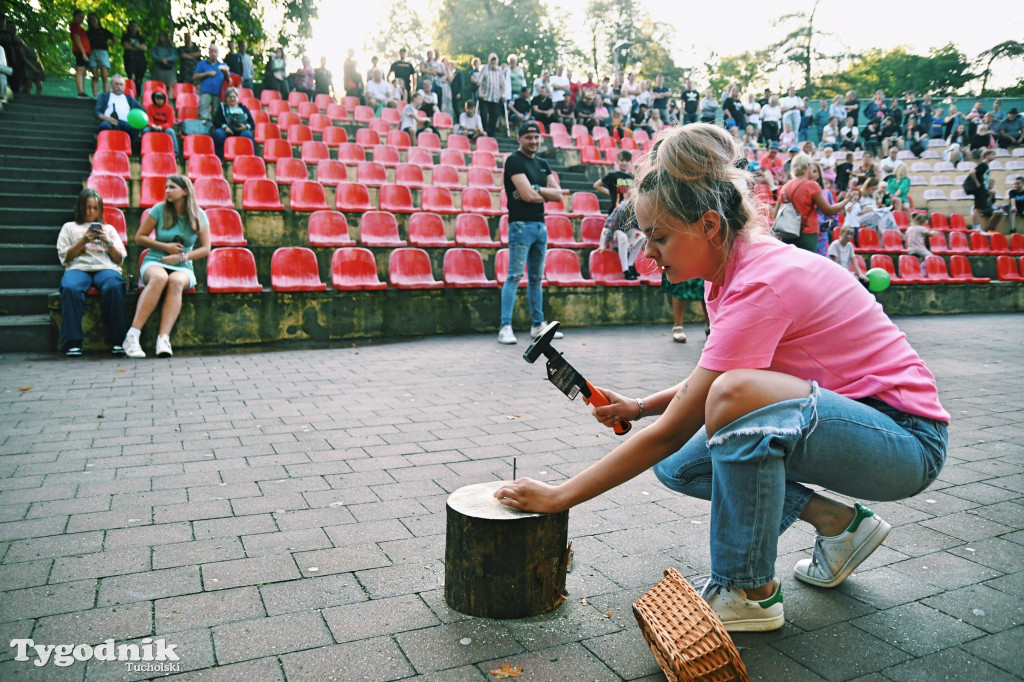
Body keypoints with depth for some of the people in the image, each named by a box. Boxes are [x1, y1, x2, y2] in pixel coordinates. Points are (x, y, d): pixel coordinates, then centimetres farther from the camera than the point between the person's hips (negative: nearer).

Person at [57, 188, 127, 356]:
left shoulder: (108, 228, 29)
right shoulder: (69, 227, 27)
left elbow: (120, 259, 19)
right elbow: (64, 257, 13)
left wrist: (108, 241, 2)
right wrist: (83, 241, 0)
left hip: (105, 267, 0)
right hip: (78, 267, 0)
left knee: (114, 287, -38)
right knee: (70, 288, -38)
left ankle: (117, 341, -36)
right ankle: (73, 342, -33)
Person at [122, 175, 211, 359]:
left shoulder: (199, 215, 5)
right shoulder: (159, 209, 3)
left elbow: (205, 249, 3)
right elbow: (139, 238, 7)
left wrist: (182, 256, -10)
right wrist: (165, 246, -5)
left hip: (183, 267, 1)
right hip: (155, 261, -1)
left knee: (176, 281, -37)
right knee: (159, 278, -38)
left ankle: (163, 338, -46)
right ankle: (132, 336, -40)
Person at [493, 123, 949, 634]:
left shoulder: (760, 285, -27)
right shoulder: (730, 270, 0)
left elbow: (669, 432, -26)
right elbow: (708, 382, 15)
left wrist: (559, 496, -20)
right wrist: (639, 407, -2)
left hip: (906, 438, -9)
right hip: (836, 422, 9)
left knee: (739, 394, -36)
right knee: (677, 467, 2)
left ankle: (750, 592, -14)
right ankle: (836, 522, 12)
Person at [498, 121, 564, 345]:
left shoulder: (542, 164, 17)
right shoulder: (514, 161, -6)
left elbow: (558, 195, 8)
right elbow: (528, 195, -17)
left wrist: (536, 189, -8)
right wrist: (546, 193, 2)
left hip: (540, 225, 8)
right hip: (521, 225, -8)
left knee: (536, 278, 11)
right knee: (515, 276, -10)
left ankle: (538, 325, 18)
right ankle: (505, 327, -9)